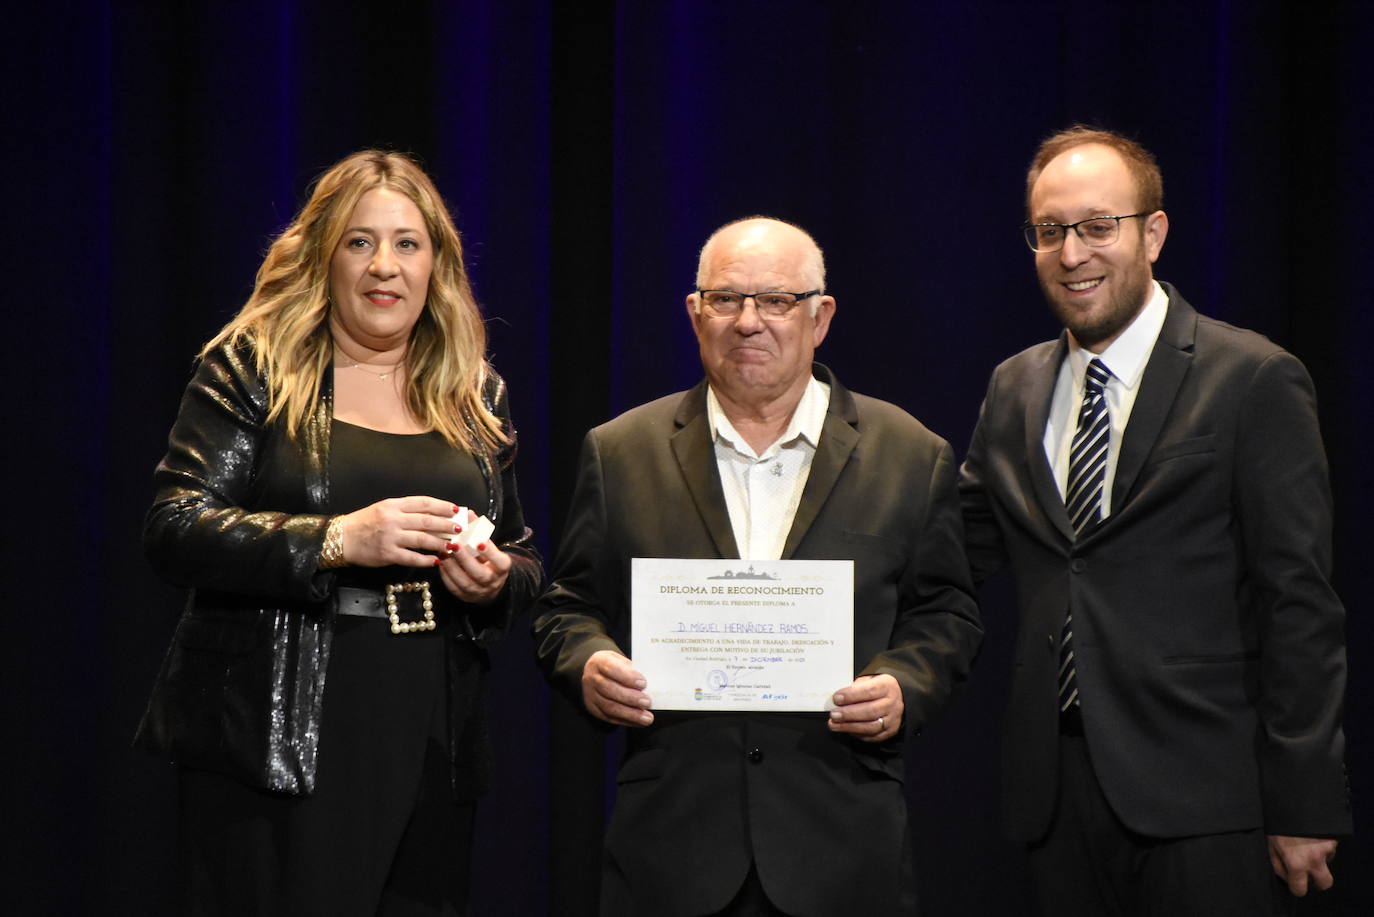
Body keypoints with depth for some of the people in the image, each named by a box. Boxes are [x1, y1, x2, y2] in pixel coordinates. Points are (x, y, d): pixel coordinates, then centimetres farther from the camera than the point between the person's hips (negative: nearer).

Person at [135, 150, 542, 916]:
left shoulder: (476, 396, 13)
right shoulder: (253, 370, 0)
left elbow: (526, 561, 20)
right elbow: (174, 530, -9)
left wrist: (496, 581, -5)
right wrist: (337, 539, -21)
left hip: (429, 756, 4)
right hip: (272, 750, -4)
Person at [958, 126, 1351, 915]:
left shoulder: (1255, 381, -4)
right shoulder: (1014, 391, 14)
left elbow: (1300, 604, -7)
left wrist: (1302, 806, -10)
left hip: (1200, 796, -5)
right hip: (1057, 790, 5)